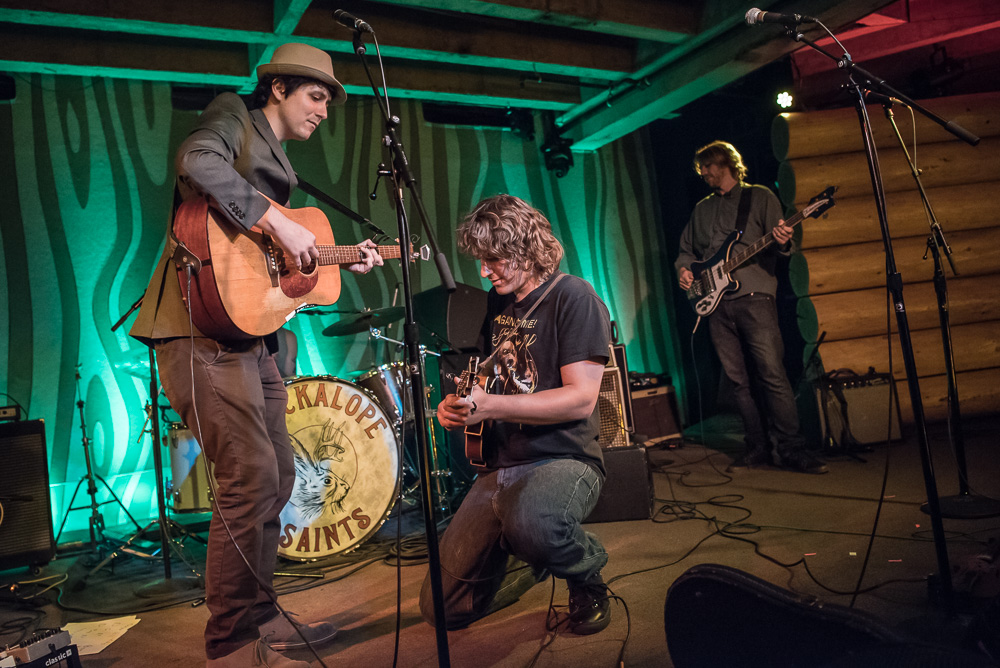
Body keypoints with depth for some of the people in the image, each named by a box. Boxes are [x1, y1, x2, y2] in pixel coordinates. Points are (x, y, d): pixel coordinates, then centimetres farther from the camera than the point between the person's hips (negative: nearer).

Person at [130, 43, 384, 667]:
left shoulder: (278, 164, 26)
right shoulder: (233, 114, 3)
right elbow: (198, 161, -21)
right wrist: (277, 221, -23)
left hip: (249, 329, 10)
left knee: (277, 475, 12)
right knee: (252, 478, -13)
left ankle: (260, 616, 26)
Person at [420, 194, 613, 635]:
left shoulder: (572, 297, -10)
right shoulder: (495, 303, 13)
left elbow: (581, 398, -19)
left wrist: (488, 406, -26)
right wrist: (458, 405, 1)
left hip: (564, 459, -7)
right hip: (499, 466, 7)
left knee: (528, 522, -42)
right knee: (442, 608, 3)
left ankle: (587, 574, -5)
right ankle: (547, 552, 26)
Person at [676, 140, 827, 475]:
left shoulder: (760, 197, 8)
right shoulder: (702, 209, 22)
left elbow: (782, 242, 1)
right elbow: (686, 250, 26)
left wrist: (782, 242, -23)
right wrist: (683, 269, 5)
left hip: (754, 297, -5)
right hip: (717, 304, 5)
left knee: (772, 374, -11)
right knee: (738, 380, 5)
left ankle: (790, 450, -4)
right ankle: (759, 447, 12)